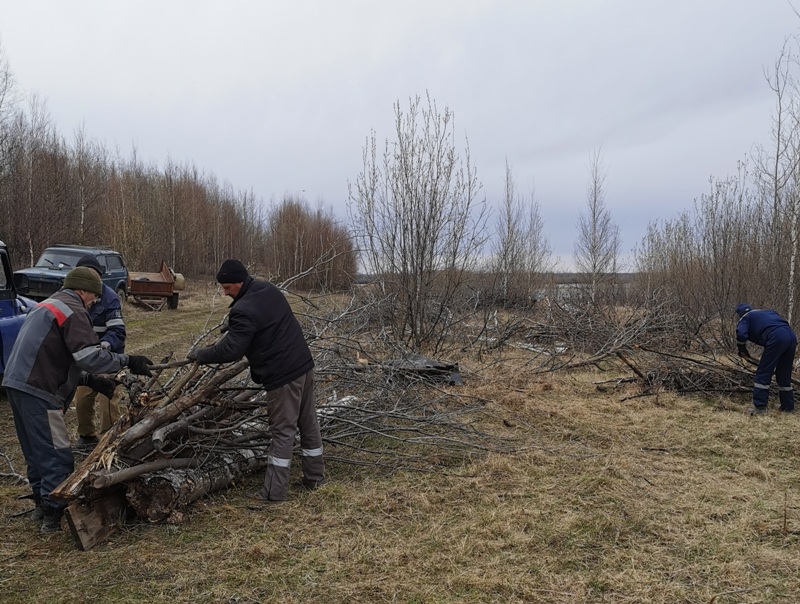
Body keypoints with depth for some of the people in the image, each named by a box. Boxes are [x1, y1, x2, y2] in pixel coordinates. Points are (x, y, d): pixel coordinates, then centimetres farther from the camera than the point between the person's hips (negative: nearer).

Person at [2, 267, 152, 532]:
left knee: (36, 451, 19)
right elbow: (89, 355, -21)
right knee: (57, 455, -6)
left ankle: (41, 504, 30)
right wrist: (128, 361, -14)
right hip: (38, 391, -10)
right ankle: (53, 515, -2)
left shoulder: (47, 306, 23)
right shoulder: (73, 311, -9)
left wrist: (91, 380, 16)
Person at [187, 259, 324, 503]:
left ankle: (274, 491, 7)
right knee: (308, 423, 16)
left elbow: (229, 351, -22)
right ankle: (314, 476, 29)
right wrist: (229, 333, 16)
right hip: (303, 365, 9)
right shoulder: (267, 289, 8)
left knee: (282, 431, -2)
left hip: (283, 375, -9)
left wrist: (198, 354, -7)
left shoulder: (244, 310, -21)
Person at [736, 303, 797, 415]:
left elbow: (741, 335, -3)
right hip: (791, 336, 7)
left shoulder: (745, 318, 16)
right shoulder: (768, 312, 36)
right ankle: (788, 407, 24)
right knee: (784, 375, 19)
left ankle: (759, 407, -3)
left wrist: (742, 351, 13)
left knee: (763, 373, 1)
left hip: (776, 338, -7)